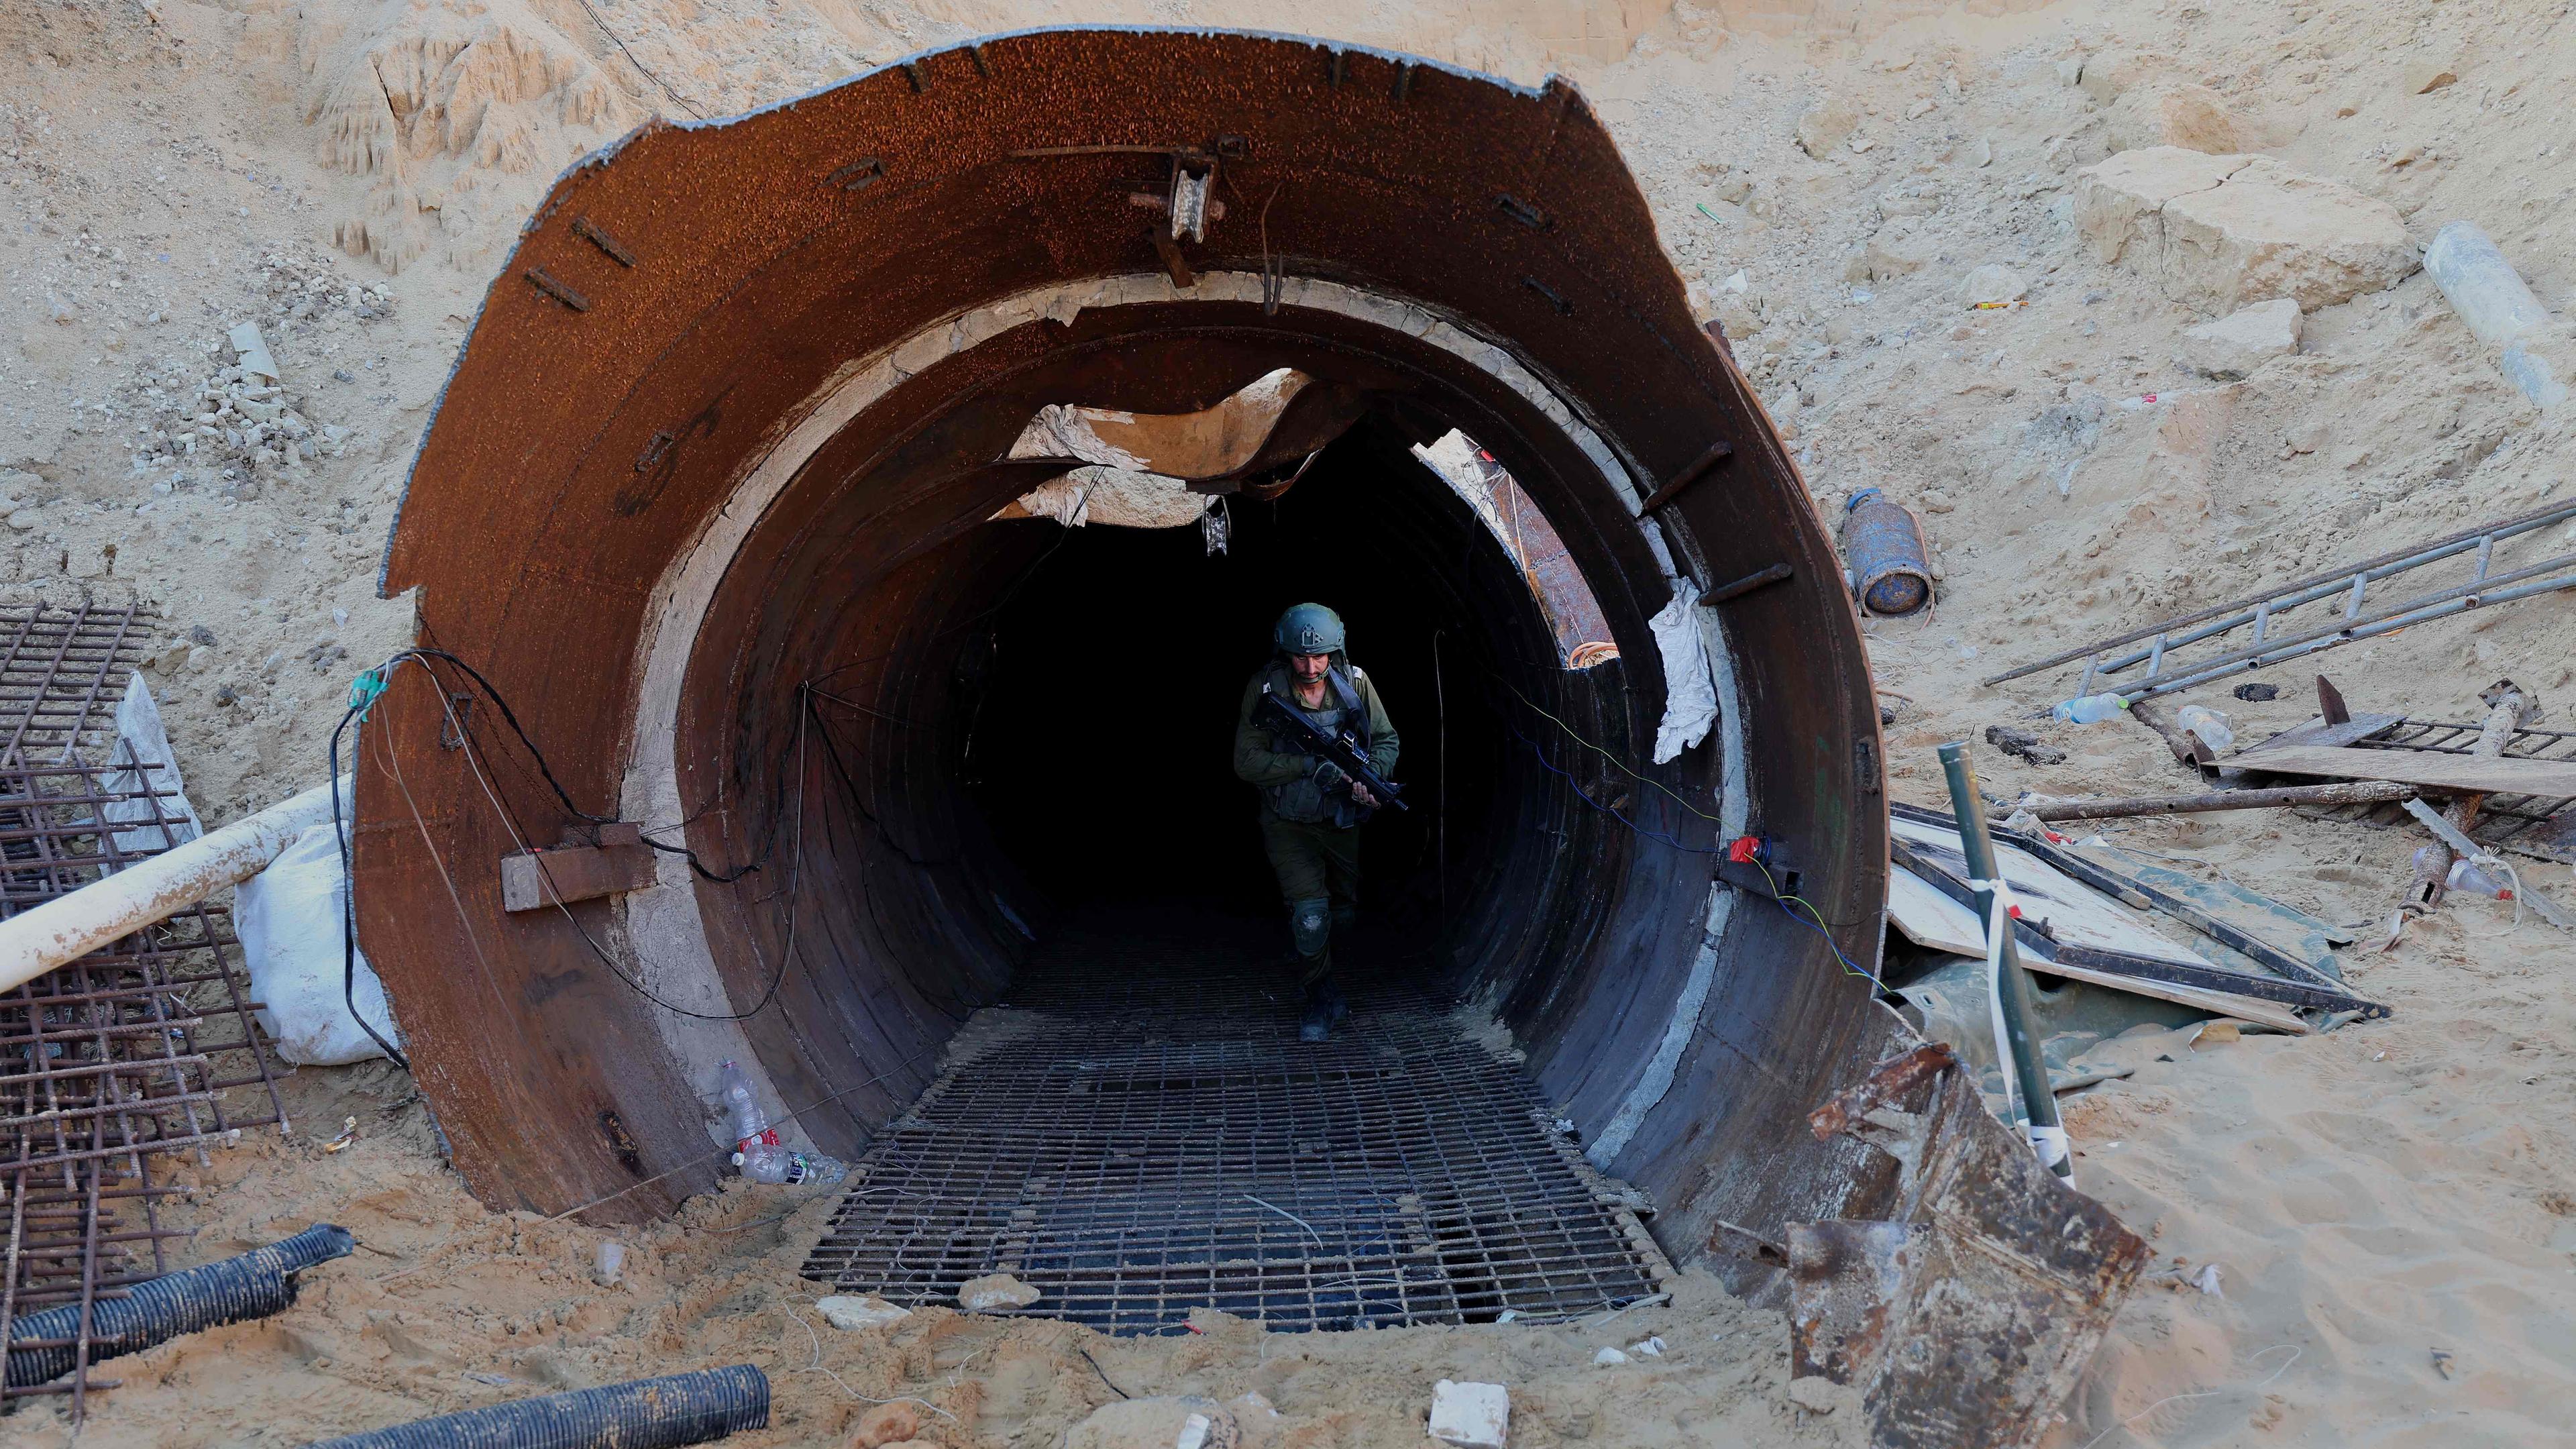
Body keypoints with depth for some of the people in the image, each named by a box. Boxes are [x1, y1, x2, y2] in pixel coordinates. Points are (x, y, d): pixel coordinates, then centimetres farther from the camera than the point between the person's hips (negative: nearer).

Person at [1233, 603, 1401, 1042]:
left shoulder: (1354, 683, -11)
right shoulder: (1265, 689, -19)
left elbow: (1388, 739, -2)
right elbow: (1246, 762, -17)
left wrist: (1371, 776, -23)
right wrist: (1310, 765, -28)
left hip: (1341, 820, 4)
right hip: (1289, 825, -3)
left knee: (1342, 913, 19)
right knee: (1311, 915, -15)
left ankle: (1307, 937, 53)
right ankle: (1323, 1000, 8)